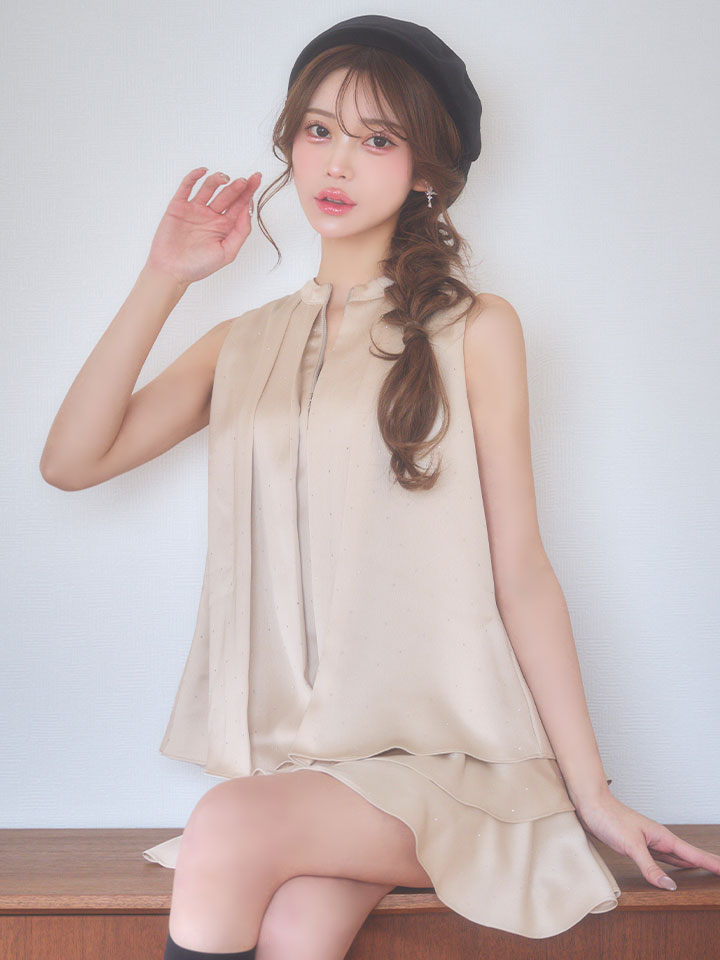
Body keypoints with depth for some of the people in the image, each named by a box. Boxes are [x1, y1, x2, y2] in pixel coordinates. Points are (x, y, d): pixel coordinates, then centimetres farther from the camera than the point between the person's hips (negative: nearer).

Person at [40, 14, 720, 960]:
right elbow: (70, 461, 3)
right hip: (291, 755, 3)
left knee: (231, 827, -29)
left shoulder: (474, 330, 4)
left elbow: (521, 574, 1)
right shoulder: (244, 346, 15)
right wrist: (164, 279, 0)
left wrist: (594, 796, -1)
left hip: (442, 755, -2)